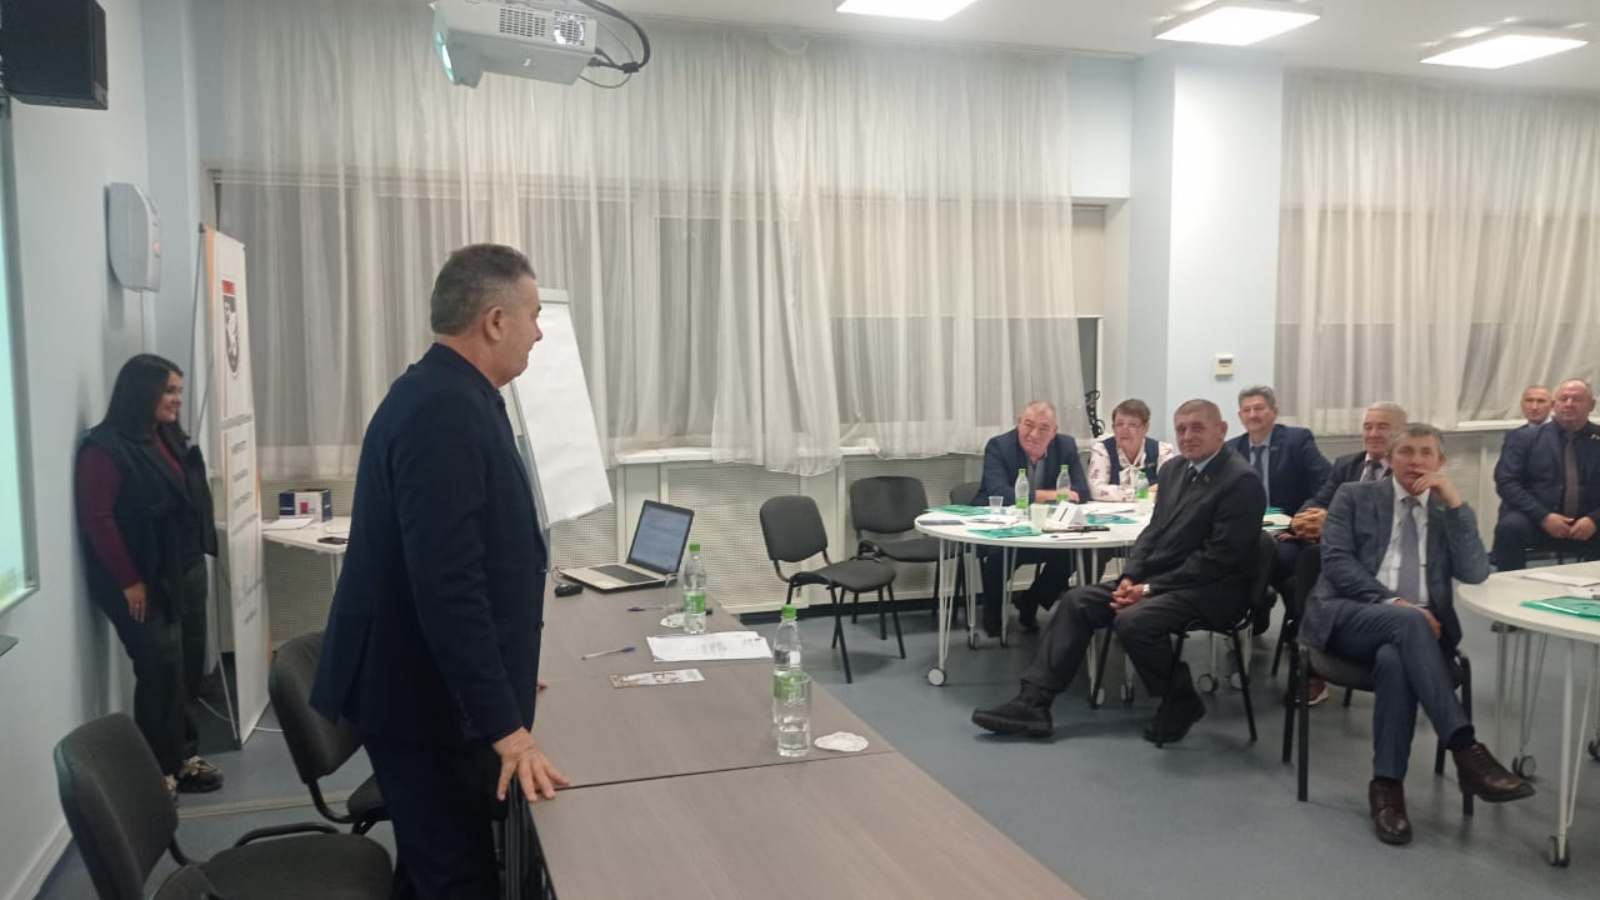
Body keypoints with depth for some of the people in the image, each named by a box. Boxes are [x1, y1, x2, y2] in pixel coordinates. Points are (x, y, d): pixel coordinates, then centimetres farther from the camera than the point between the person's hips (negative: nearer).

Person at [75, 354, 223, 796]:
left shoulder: (169, 438, 13)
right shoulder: (105, 447, -12)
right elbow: (97, 519, -16)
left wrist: (198, 562, 13)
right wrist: (130, 581, -16)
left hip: (187, 574, 8)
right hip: (145, 583, -8)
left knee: (189, 669, 9)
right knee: (162, 673, -3)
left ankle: (183, 757, 22)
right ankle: (160, 772, 10)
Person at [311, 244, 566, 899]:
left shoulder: (445, 394, 8)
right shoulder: (446, 413, -25)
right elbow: (448, 587, -29)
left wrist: (501, 670, 25)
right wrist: (505, 727, -25)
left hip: (430, 685, 10)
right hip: (430, 699, -10)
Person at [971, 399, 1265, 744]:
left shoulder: (1242, 481, -15)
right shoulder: (1174, 470, 11)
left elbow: (1218, 558, -19)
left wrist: (1150, 588, -19)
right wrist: (1130, 578, -4)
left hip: (1210, 590, -8)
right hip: (1158, 579, 9)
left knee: (1132, 621, -31)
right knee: (1077, 601, -4)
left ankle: (1181, 703, -5)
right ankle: (1034, 701, -7)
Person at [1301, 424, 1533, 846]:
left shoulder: (1449, 514, 17)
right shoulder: (1355, 497, 11)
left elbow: (1475, 574, 0)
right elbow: (1336, 562, -3)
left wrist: (1455, 501, -5)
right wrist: (1394, 602, -16)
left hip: (1413, 627, 2)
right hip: (1347, 617, -1)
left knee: (1396, 657, -35)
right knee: (1407, 621, -35)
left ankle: (1387, 784, -28)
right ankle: (1466, 750, -37)